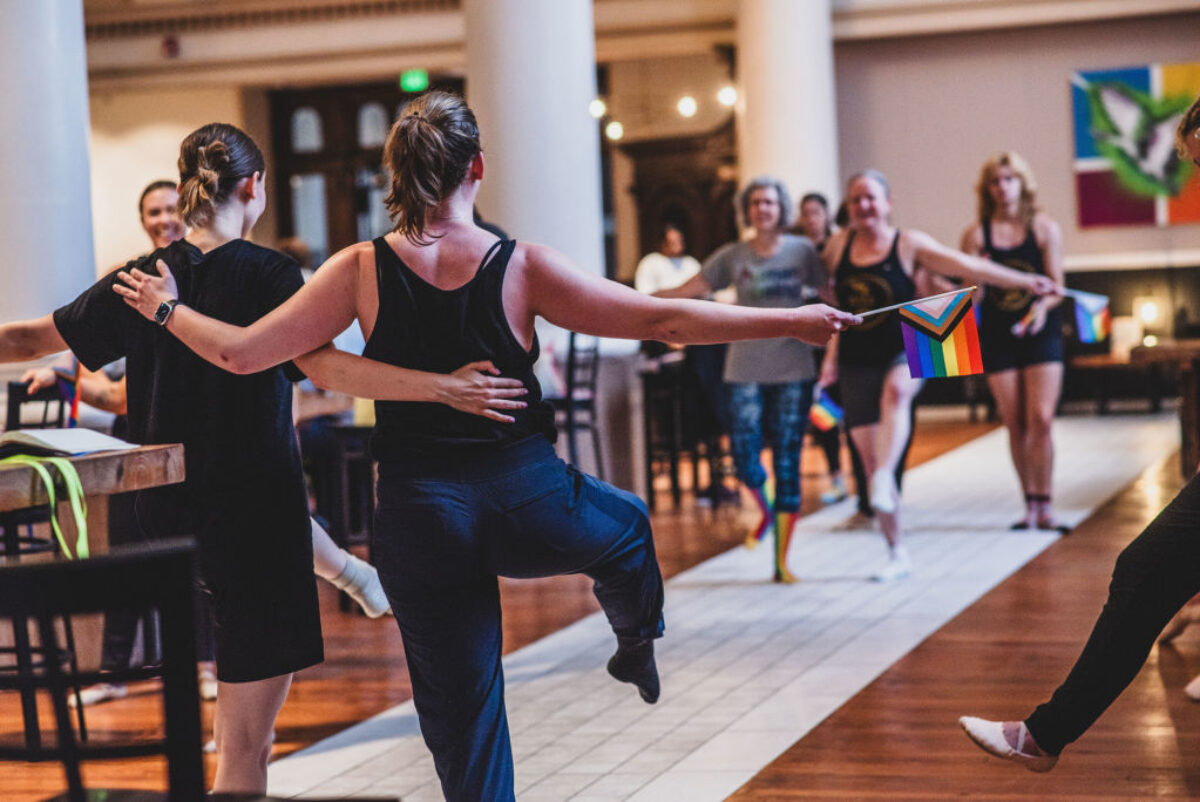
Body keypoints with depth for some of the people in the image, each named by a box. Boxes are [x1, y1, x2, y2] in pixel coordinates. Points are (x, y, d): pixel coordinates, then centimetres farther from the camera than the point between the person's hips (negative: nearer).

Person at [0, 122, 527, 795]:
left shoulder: (140, 279, 5)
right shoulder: (268, 274, -11)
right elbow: (322, 364, -26)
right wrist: (444, 387, -31)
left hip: (170, 511, 6)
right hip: (254, 511, -5)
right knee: (246, 750, -1)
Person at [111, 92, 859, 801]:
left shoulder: (361, 271, -8)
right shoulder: (521, 267, -10)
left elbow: (241, 351, -7)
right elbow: (661, 319, -9)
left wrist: (165, 308, 11)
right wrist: (793, 321, -3)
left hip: (422, 518, 1)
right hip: (529, 502, -1)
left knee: (461, 715, 12)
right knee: (629, 523, 34)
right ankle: (638, 641, 57)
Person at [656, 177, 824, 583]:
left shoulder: (802, 250, 4)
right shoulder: (732, 256, 4)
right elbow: (687, 291, 3)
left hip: (793, 370, 0)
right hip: (746, 371, 0)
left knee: (787, 464, -1)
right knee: (745, 460, -10)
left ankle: (782, 559, 9)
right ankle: (766, 513, 26)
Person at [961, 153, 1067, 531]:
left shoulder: (1044, 228, 2)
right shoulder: (977, 234, 2)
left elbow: (1057, 286, -1)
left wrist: (1043, 306, -21)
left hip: (1040, 333, -1)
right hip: (997, 336, 1)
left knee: (1040, 419, -12)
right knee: (1015, 425, 2)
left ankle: (1044, 507, -8)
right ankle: (1031, 506, 10)